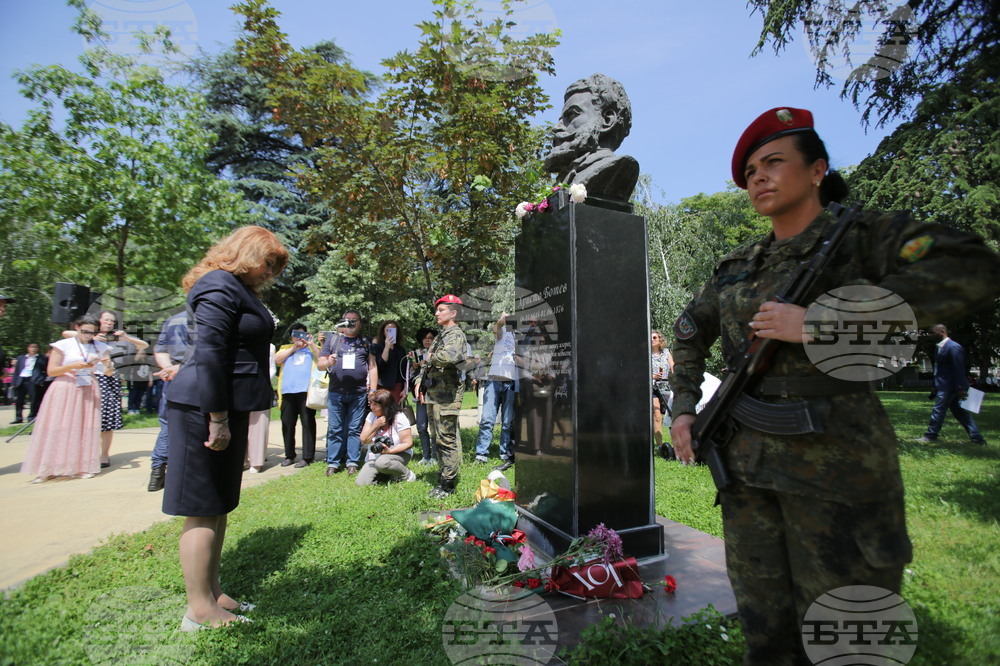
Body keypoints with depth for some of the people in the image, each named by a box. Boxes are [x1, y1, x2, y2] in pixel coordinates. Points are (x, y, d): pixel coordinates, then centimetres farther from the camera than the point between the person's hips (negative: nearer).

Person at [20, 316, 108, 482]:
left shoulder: (100, 347, 8)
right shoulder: (64, 345, -1)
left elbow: (108, 373, 10)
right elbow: (51, 371, -3)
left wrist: (108, 365, -13)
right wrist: (74, 365, -17)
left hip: (88, 392, 3)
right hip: (65, 391, -2)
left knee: (85, 428, 1)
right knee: (59, 428, -3)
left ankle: (81, 467, 7)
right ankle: (48, 469, 6)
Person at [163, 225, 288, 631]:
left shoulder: (239, 289, 19)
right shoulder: (219, 288, -13)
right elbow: (209, 355, -21)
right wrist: (217, 420, -21)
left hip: (228, 407, 10)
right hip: (205, 408, -10)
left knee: (219, 507, 16)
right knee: (203, 510, -1)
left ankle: (212, 594, 28)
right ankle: (200, 611, 11)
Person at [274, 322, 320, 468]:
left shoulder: (312, 348, 18)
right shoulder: (286, 348, 23)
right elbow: (277, 359, 5)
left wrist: (311, 344, -5)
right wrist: (294, 347, 1)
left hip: (306, 390, -3)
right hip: (287, 391, 3)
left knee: (308, 423, -4)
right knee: (287, 424, 5)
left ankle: (307, 457, -1)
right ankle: (289, 455, 16)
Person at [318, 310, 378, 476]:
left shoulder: (366, 343, 13)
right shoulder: (332, 340, 12)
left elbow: (372, 367, 10)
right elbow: (319, 364, 9)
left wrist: (373, 390, 2)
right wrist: (327, 363, -15)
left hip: (359, 393, 0)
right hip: (336, 392, 0)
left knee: (355, 429, 3)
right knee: (335, 429, 3)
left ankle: (353, 462, 10)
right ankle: (333, 463, 12)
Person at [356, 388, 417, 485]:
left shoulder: (399, 418, -16)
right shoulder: (371, 416, -2)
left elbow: (408, 443, -16)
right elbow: (364, 440, -4)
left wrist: (390, 451, -28)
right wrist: (375, 426, -18)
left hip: (398, 453, -5)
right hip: (374, 456, 5)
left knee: (382, 462, -37)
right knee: (361, 483, -15)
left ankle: (407, 475, -11)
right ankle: (384, 474, 13)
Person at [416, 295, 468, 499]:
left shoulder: (456, 335, -10)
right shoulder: (440, 336, 20)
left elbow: (449, 356, -31)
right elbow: (428, 362, 26)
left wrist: (433, 358, -11)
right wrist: (420, 381, 12)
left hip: (447, 395, -10)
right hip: (432, 394, 10)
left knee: (447, 439, -4)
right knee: (437, 438, 15)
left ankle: (448, 483, 4)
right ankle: (443, 476, 25)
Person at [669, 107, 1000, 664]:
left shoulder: (862, 236, -1)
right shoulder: (737, 268, 12)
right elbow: (690, 332, 23)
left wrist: (819, 323, -24)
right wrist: (684, 407, 13)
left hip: (835, 467, -4)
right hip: (745, 466, 5)